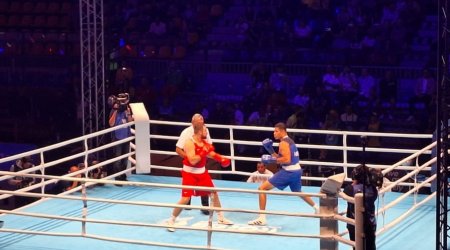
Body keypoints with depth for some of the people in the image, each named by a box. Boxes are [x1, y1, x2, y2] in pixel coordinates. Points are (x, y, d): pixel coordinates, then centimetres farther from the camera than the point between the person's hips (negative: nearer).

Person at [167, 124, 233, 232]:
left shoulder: (204, 141, 1)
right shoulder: (189, 143, -23)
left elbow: (210, 153, 18)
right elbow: (192, 161, -31)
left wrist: (221, 159, 2)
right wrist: (204, 152, -30)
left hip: (202, 172, 8)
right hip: (190, 174, -8)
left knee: (214, 193, 14)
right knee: (185, 199, -13)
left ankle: (221, 218, 30)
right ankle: (171, 221, 4)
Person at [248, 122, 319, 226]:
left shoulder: (283, 143, -12)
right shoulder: (289, 141, 17)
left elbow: (286, 160, -23)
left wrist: (271, 160, -19)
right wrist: (270, 150, 12)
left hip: (288, 172, -9)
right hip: (297, 171, 9)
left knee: (262, 188, -8)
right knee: (298, 192, 37)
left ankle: (262, 218, -12)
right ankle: (317, 208, 47)